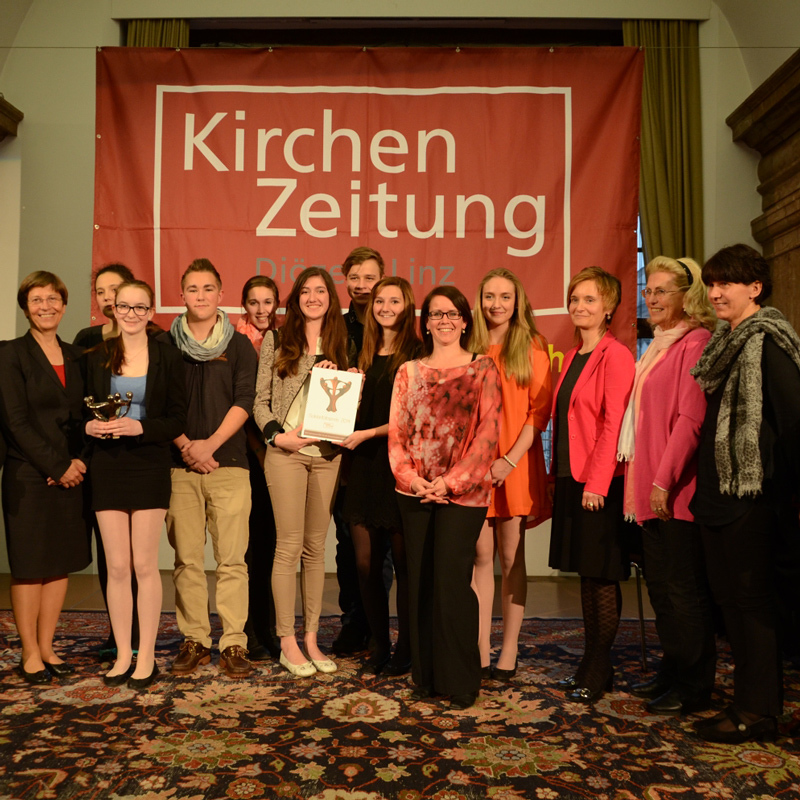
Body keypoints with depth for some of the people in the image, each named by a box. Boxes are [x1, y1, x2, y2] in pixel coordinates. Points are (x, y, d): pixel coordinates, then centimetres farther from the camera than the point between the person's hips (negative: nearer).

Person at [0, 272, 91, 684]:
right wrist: (57, 466, -12)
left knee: (62, 564, 9)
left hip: (71, 476, 5)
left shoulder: (76, 356, 12)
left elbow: (84, 417, 10)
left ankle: (47, 648, 21)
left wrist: (79, 461, -6)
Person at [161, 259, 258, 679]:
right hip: (180, 464, 1)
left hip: (228, 462, -1)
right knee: (187, 558, 4)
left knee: (231, 558, -3)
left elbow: (244, 400, 0)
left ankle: (234, 643, 5)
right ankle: (194, 640, 14)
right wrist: (186, 446, -7)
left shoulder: (239, 344, 9)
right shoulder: (166, 344, 11)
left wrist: (210, 444, -10)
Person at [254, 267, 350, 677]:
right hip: (286, 452, -3)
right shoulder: (276, 341, 5)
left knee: (316, 547, 8)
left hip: (327, 453, 3)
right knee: (289, 545, -2)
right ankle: (287, 641, 10)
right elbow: (259, 399, 4)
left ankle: (311, 637, 18)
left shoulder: (340, 344, 12)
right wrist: (276, 435, -10)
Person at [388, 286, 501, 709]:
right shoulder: (409, 372, 13)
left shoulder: (482, 369, 4)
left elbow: (488, 431, -4)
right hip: (415, 492, 4)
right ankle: (425, 676, 20)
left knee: (451, 579, -8)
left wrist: (451, 480, -12)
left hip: (463, 491, -3)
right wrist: (412, 478, -7)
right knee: (420, 580, 6)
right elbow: (397, 431, 9)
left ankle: (460, 681, 7)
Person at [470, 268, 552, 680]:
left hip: (516, 463, -3)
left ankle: (509, 653, 11)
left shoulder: (532, 345, 1)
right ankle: (481, 652, 13)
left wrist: (512, 458, -13)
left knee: (511, 558, 3)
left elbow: (541, 408, -5)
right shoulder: (471, 349, 11)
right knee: (481, 557, 5)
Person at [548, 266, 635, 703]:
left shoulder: (615, 355, -10)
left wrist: (596, 482, -19)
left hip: (600, 484, -8)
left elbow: (613, 423, -16)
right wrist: (559, 473, 13)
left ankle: (599, 672, 14)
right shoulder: (571, 357, 15)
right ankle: (592, 664, 25)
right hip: (572, 479, 8)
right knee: (586, 574, 14)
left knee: (602, 577, 2)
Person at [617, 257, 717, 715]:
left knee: (685, 588, 0)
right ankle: (673, 672, 30)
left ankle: (695, 689, 13)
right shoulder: (659, 346, 16)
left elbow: (690, 419, -20)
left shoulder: (695, 343, -13)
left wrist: (664, 479, -21)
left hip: (677, 490, -9)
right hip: (651, 488, 9)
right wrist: (643, 478, 15)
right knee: (660, 583, 17)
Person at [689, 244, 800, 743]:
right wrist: (705, 486, 15)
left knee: (752, 600, 0)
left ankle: (759, 712, 13)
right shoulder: (724, 343, 14)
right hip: (716, 492, 9)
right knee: (729, 598, 14)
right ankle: (748, 700, 26)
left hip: (751, 494, -9)